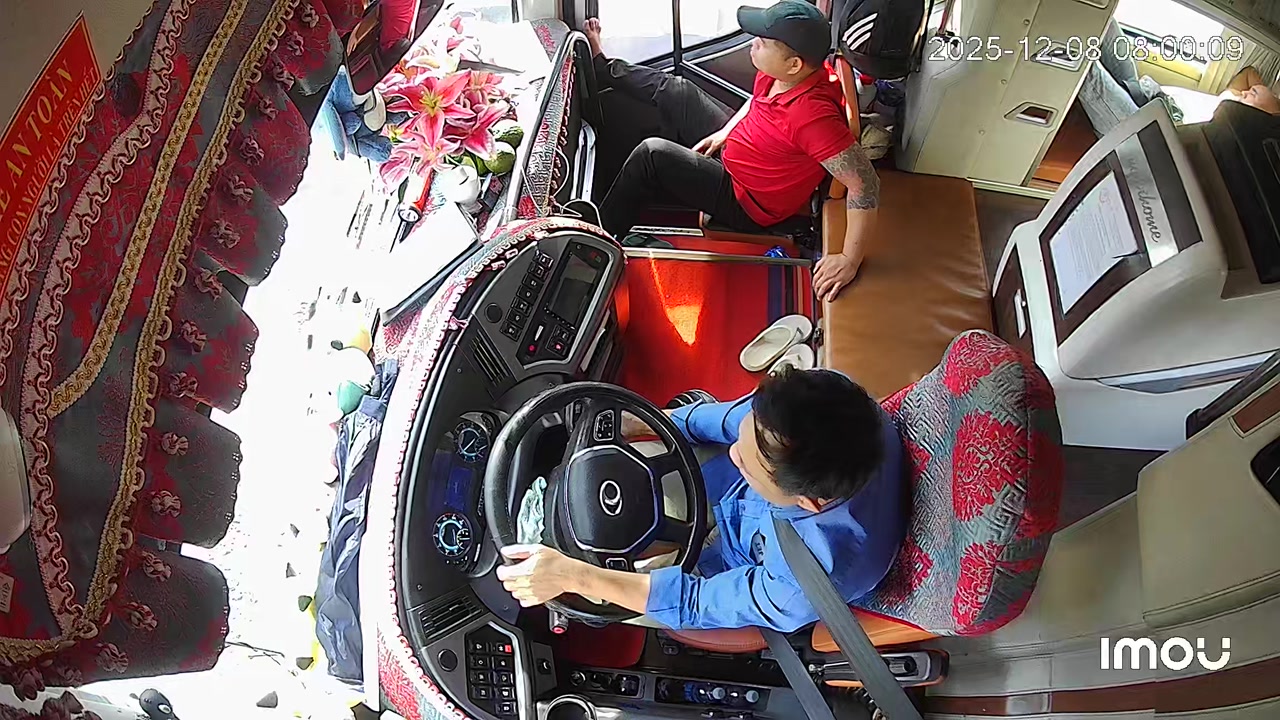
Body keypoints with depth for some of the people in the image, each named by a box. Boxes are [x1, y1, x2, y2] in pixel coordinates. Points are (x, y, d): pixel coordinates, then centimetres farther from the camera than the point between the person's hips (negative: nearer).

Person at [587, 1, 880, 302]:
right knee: (674, 91, 15)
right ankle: (604, 66, 42)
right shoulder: (776, 72, -16)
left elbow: (865, 185, -38)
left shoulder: (813, 114, -40)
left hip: (746, 205, -8)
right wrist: (724, 132, 3)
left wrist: (849, 261, -38)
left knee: (652, 154, -19)